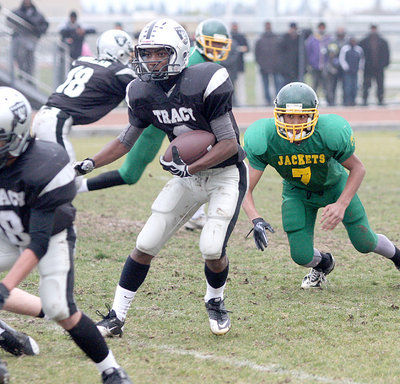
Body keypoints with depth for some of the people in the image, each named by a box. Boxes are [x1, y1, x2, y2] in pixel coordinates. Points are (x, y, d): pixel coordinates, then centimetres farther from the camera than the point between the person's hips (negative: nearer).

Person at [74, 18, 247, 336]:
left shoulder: (205, 83, -25)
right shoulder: (143, 94, -6)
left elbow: (229, 143, -22)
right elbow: (128, 139, 9)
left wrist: (188, 168, -28)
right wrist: (89, 164, -1)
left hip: (226, 173, -5)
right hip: (188, 175, 5)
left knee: (212, 250, -17)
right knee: (146, 245, -2)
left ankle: (215, 301, 16)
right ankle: (116, 317, 8)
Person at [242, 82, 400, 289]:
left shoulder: (330, 132, -35)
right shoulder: (264, 140, -33)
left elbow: (357, 168, -17)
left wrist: (341, 205, -28)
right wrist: (255, 220, -45)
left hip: (334, 186, -1)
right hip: (297, 192, 1)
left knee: (364, 243, 4)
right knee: (302, 255, -8)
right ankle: (323, 264, 31)